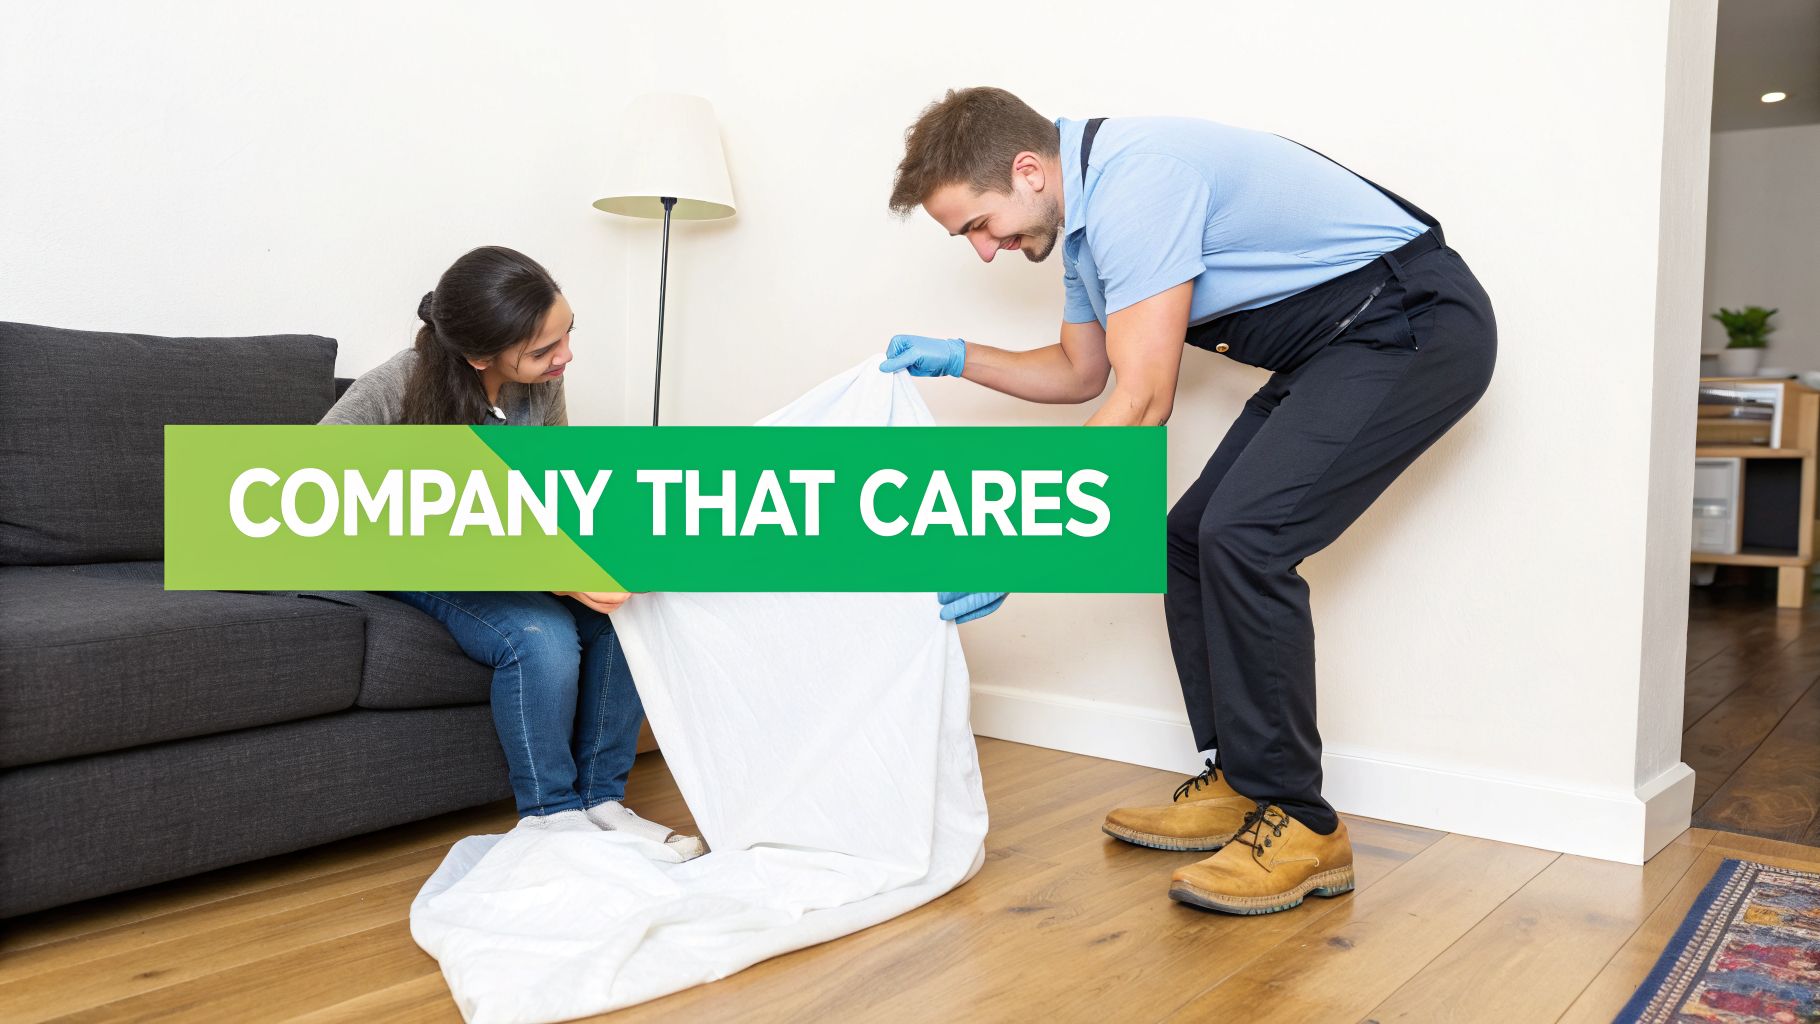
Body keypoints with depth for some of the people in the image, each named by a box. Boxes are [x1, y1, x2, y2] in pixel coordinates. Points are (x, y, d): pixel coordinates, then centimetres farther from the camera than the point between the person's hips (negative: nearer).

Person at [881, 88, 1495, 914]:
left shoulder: (1133, 181, -24)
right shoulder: (1085, 212, 9)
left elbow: (1141, 404, -27)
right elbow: (1079, 373, 23)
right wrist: (957, 358, 11)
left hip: (1417, 327, -10)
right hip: (1337, 349, 10)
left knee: (1243, 536, -22)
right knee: (1193, 538, 6)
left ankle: (1300, 827, -10)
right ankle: (1237, 784, 16)